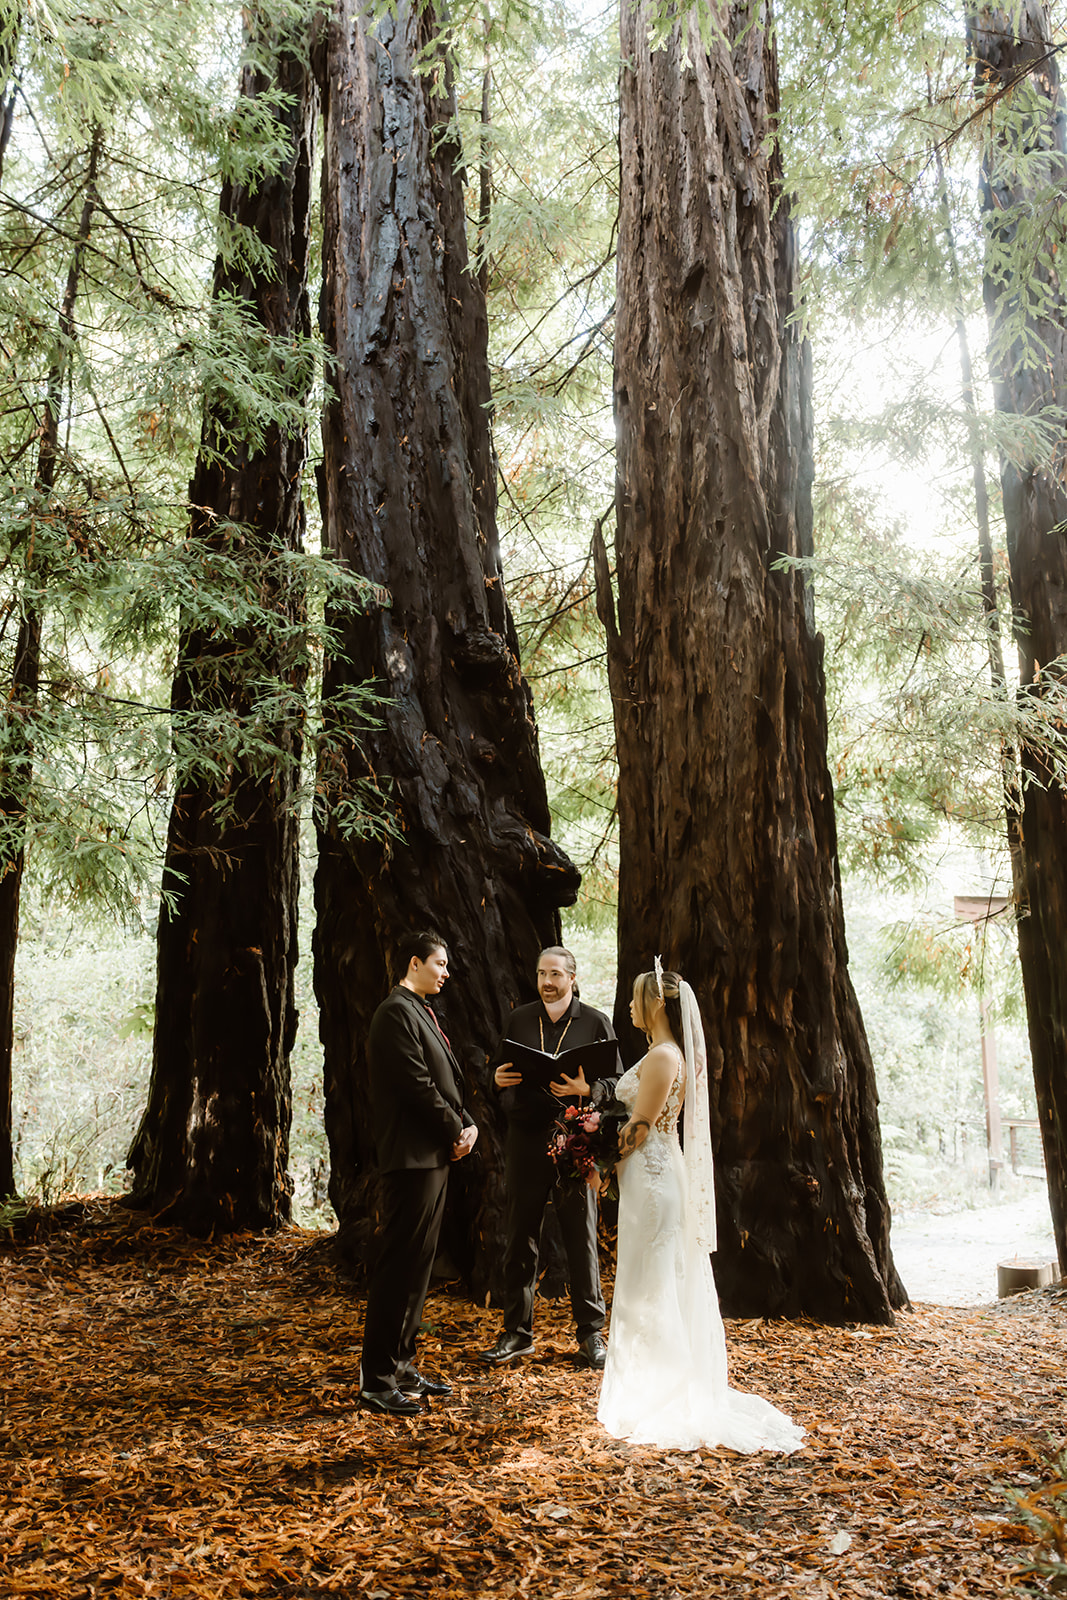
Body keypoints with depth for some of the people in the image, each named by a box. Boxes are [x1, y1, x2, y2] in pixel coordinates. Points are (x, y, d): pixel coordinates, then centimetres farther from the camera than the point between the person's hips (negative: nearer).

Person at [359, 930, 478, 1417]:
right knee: (399, 1268, -5)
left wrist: (467, 1122, 3)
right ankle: (377, 1381, 2)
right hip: (412, 1157, -10)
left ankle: (400, 1365, 24)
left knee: (416, 1266, 15)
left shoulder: (420, 1012, 18)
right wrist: (456, 1131, -9)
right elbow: (417, 1085, -19)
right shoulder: (397, 1012, -14)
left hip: (434, 1156, 10)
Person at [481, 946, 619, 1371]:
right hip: (525, 1141, 2)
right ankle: (517, 1332, 18)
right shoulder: (519, 1019, 11)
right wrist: (498, 1079, -6)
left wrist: (586, 1090, -18)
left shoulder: (595, 1023, 3)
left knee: (581, 1240, 3)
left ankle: (591, 1334, 16)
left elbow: (616, 1082, 1)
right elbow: (500, 1070, 17)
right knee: (520, 1238, 7)